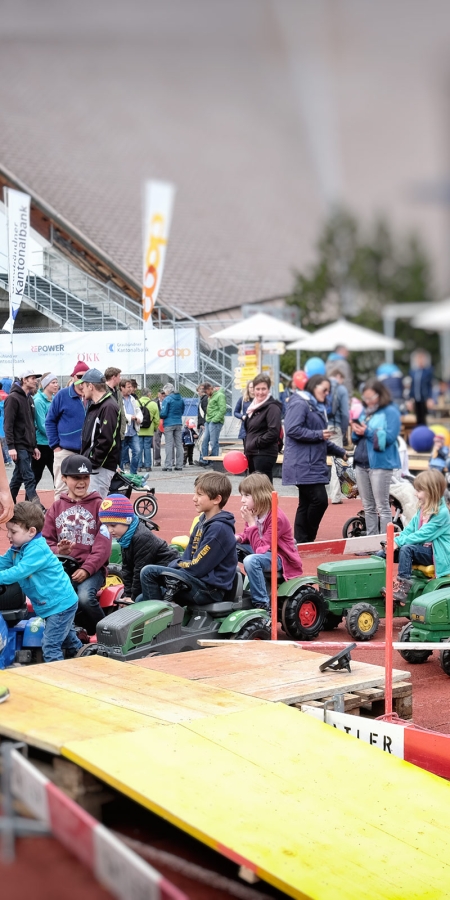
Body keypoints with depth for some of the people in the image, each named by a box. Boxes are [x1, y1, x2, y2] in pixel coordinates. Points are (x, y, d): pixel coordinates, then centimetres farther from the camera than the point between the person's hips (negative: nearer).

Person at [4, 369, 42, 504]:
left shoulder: (29, 399, 16)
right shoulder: (13, 398, -10)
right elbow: (8, 425, -15)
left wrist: (34, 446, 18)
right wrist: (11, 446, -20)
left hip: (28, 447, 8)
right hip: (18, 446, -8)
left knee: (18, 478, 11)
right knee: (29, 478, -12)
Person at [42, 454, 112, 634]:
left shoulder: (99, 505, 2)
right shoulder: (56, 507, 12)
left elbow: (103, 545, -5)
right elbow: (46, 541, 9)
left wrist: (87, 569, -17)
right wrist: (57, 551, -14)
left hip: (92, 568, -3)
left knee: (85, 598, -32)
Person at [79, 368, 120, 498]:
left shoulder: (108, 407, -13)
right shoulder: (94, 405, 18)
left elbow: (106, 441, -20)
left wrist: (91, 463, -18)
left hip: (100, 468, -10)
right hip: (90, 464, 10)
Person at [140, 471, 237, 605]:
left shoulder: (219, 529, -18)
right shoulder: (203, 522, 12)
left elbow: (198, 567, -19)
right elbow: (187, 558, 14)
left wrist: (175, 564, -4)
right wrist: (176, 564, -4)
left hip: (211, 589, -10)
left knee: (149, 572, -16)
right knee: (141, 600, 10)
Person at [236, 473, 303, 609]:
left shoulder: (276, 517, -26)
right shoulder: (254, 513, -2)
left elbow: (261, 549, -28)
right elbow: (247, 536, 15)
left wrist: (251, 523, -30)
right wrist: (239, 538, -9)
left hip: (281, 559, -9)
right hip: (263, 550, 9)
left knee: (251, 561, -36)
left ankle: (263, 604, -26)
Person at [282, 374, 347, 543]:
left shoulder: (317, 407, 23)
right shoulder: (299, 404, -8)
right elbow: (293, 430, -20)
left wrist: (341, 452, 18)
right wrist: (319, 434, -18)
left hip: (314, 464, 10)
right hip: (303, 464, -10)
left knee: (306, 504, 9)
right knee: (320, 500, -16)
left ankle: (301, 542, 11)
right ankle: (307, 539, -5)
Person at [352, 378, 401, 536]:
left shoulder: (390, 411, -5)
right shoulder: (364, 411, 16)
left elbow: (389, 437, -16)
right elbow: (356, 439, 20)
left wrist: (367, 432, -16)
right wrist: (356, 432, -3)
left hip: (380, 463, -7)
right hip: (361, 463, 7)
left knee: (382, 507, -4)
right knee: (368, 507, 11)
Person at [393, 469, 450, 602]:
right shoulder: (423, 509, 8)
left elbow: (423, 535, -23)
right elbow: (410, 528, 6)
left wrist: (399, 541, -23)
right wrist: (396, 540, -10)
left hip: (436, 553, -9)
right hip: (423, 548, 9)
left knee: (406, 549, -28)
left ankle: (402, 587, -29)